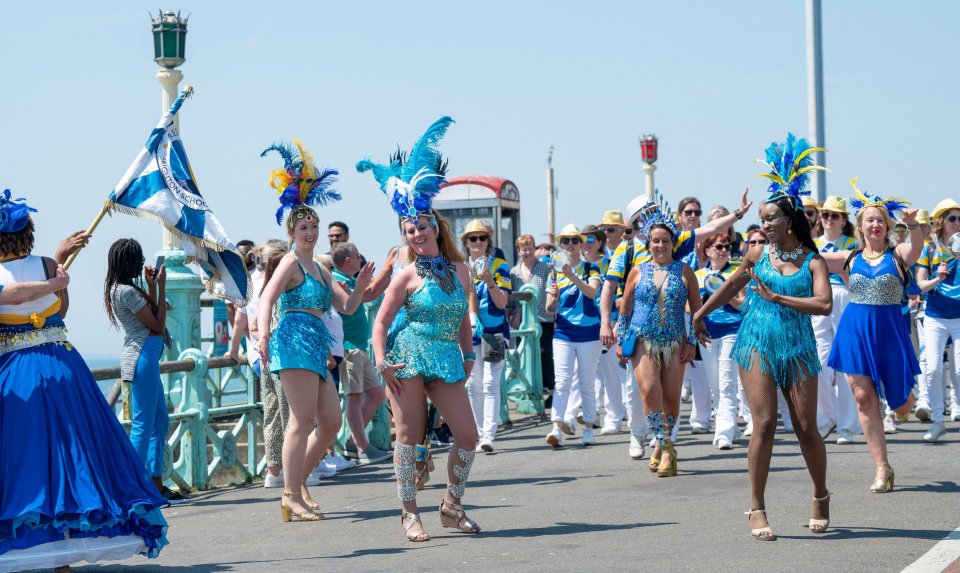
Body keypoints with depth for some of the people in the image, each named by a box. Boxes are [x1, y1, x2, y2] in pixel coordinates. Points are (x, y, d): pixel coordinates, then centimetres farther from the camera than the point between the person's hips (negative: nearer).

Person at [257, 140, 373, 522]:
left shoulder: (320, 270, 21)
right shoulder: (291, 263, -5)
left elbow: (346, 307, 21)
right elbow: (266, 299, -20)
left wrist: (360, 287, 1)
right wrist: (263, 334, -37)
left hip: (315, 348, 9)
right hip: (294, 341, -9)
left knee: (331, 422, 9)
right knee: (302, 420, -12)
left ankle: (298, 480, 19)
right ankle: (291, 495, -12)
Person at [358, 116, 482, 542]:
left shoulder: (459, 270, 9)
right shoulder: (408, 275, -4)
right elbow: (381, 321, -4)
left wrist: (469, 355, 13)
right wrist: (381, 362, -15)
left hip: (446, 361, 4)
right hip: (409, 357, -4)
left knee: (468, 435, -1)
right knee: (410, 435, -3)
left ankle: (451, 506, 14)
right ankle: (409, 512, 4)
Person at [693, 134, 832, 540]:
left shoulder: (813, 262, -2)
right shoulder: (757, 254, 6)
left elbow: (824, 304, -16)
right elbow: (732, 285, 24)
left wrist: (777, 297, -19)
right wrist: (700, 314, 33)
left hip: (798, 348, -1)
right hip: (757, 343, 1)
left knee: (806, 428, 1)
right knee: (764, 423, -12)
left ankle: (821, 496, 26)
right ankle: (757, 509, -6)